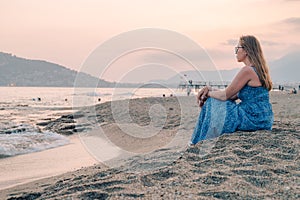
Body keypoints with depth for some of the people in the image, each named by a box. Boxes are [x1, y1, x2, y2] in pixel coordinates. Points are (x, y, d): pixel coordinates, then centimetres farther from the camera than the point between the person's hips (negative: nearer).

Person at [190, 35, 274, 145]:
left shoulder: (247, 70, -17)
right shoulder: (259, 69, 14)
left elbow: (225, 95, -14)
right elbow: (233, 95, 15)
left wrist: (208, 93, 5)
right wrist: (211, 90, 8)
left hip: (253, 119, -10)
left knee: (211, 104, 0)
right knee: (212, 101, 17)